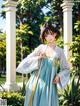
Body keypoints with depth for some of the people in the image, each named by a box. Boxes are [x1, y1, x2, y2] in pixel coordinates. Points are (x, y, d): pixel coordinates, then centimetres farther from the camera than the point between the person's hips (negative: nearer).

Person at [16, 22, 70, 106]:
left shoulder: (59, 51, 5)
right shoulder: (41, 47, 6)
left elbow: (66, 69, 12)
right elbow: (27, 61, 6)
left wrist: (59, 76, -5)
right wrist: (38, 58, -9)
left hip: (49, 85, 0)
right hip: (36, 83, 1)